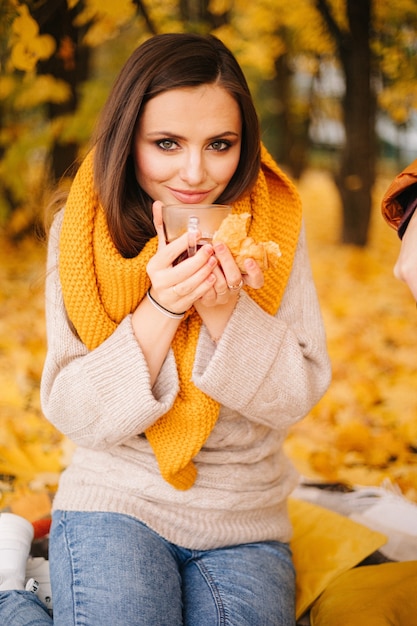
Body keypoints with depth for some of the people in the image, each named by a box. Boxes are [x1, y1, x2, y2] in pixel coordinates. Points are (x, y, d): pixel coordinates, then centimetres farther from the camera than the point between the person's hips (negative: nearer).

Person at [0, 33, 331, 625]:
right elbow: (73, 414, -10)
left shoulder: (275, 224, -5)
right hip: (117, 501, -2)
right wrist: (160, 309, -23)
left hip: (246, 520, 2)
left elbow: (297, 397, -7)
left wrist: (225, 310, -23)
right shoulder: (83, 232, -7)